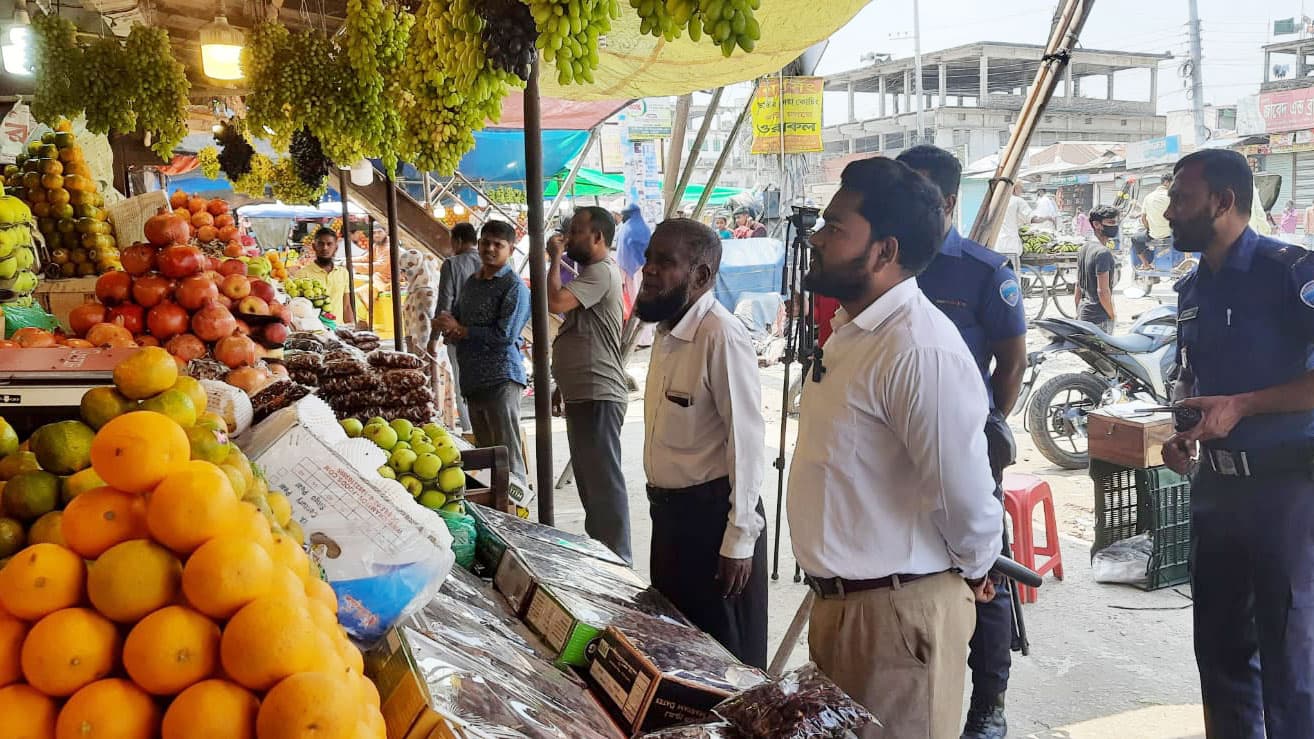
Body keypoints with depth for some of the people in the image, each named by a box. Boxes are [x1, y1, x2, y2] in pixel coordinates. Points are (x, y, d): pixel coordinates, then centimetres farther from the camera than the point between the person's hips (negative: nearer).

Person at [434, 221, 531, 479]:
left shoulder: (514, 287, -7)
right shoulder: (471, 282, 16)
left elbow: (505, 334, -15)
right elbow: (452, 321, 25)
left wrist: (460, 330, -7)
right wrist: (449, 327, -1)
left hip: (501, 379, -7)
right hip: (472, 378, 7)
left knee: (508, 457, -5)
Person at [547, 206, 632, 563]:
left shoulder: (601, 272, -14)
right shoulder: (590, 273, 19)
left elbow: (555, 302, -28)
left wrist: (555, 258, -14)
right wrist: (564, 386, 25)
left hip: (598, 396, -11)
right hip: (583, 395, 11)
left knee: (604, 480, -7)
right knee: (589, 479, 18)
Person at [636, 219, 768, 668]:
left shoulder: (722, 336, -19)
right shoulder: (666, 332, 9)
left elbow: (746, 442, -21)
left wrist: (739, 540, -20)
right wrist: (662, 504, 18)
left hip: (712, 514, -9)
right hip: (669, 512, 9)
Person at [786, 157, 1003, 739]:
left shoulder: (920, 352, -25)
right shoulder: (851, 334, 8)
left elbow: (967, 498, -24)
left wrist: (970, 569, -6)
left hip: (897, 610, -10)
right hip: (838, 602, 10)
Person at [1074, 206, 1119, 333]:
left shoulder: (1085, 247, 11)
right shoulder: (1103, 252, -17)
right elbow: (1103, 290, -21)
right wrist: (1112, 315, -8)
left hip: (1083, 314, 9)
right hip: (1099, 317, -9)